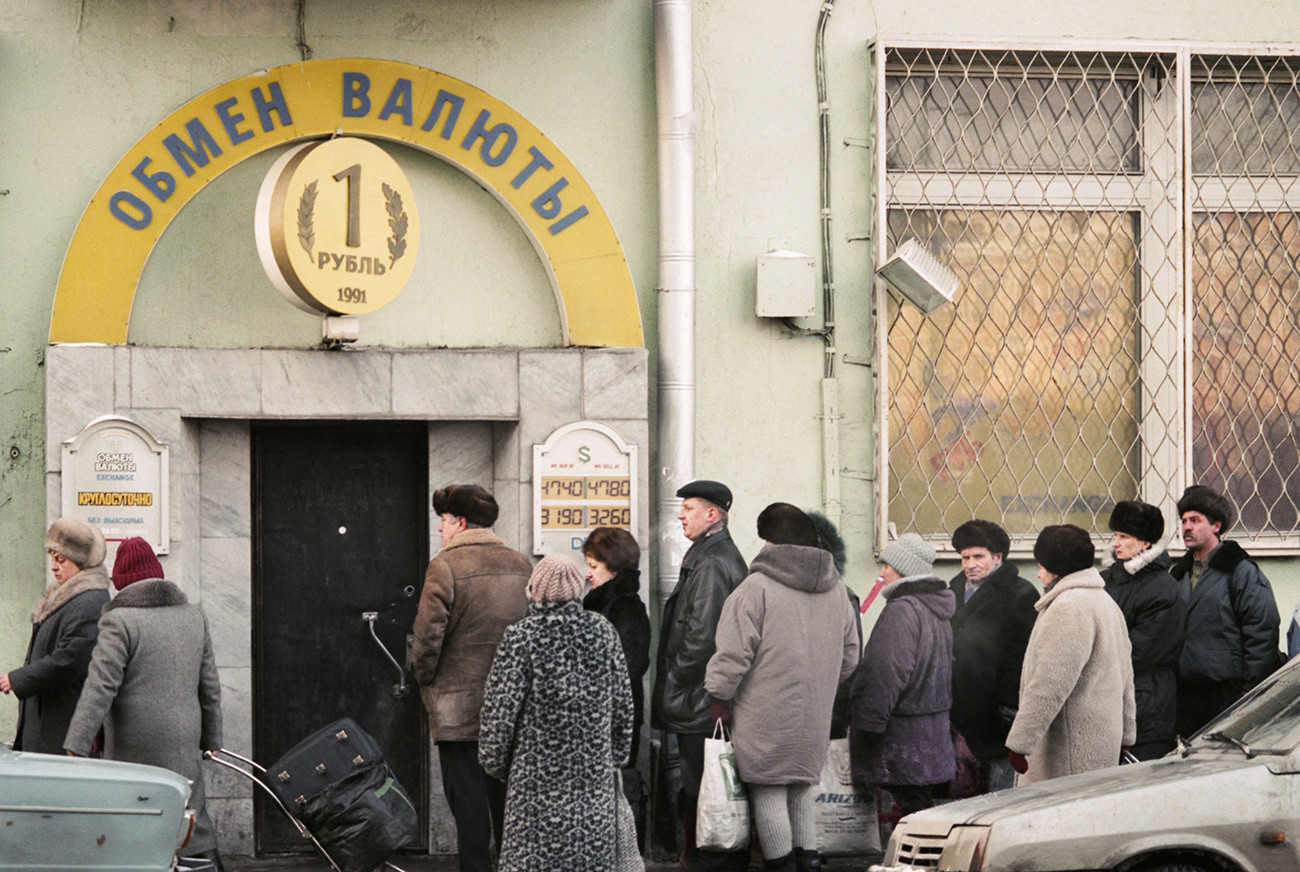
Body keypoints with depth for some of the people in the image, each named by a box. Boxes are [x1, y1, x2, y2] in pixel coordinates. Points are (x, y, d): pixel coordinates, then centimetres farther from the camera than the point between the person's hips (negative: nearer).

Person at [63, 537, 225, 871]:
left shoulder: (120, 621, -9)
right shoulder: (193, 615, 12)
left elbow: (100, 688, -15)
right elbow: (209, 686, 18)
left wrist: (75, 748, -15)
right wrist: (211, 740, 27)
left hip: (134, 746, -6)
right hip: (184, 743, 6)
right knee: (194, 826, 9)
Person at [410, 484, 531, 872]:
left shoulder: (445, 566, -10)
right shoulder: (522, 566, 8)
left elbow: (427, 637, -14)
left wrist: (425, 680, 3)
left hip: (459, 709, -5)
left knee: (469, 806, -2)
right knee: (508, 805, 11)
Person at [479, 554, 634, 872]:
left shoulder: (521, 637, -9)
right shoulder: (603, 631, 3)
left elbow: (501, 705, -7)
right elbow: (622, 701, 11)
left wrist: (494, 760, 5)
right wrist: (618, 754, 22)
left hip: (538, 766, -3)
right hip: (593, 765, 3)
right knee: (592, 846, 7)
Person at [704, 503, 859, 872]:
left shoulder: (756, 588, -13)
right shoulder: (836, 590, 10)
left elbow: (733, 655, -14)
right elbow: (849, 658, 19)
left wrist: (716, 698, -3)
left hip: (767, 720, -6)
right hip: (815, 721, 6)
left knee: (769, 794, 0)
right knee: (803, 792, 17)